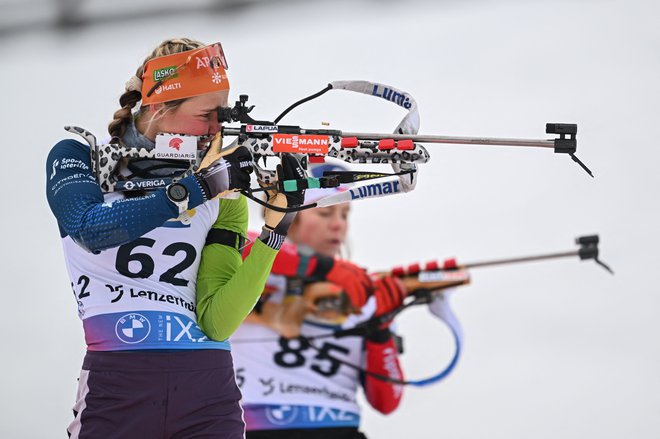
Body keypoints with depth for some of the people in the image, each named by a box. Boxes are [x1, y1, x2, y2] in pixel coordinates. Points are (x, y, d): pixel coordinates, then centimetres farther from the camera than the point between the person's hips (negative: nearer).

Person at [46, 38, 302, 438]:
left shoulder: (223, 196, 10)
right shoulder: (79, 158, 7)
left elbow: (216, 323, -1)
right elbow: (90, 229, -15)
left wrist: (274, 227, -9)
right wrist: (197, 189, -19)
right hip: (115, 389, -2)